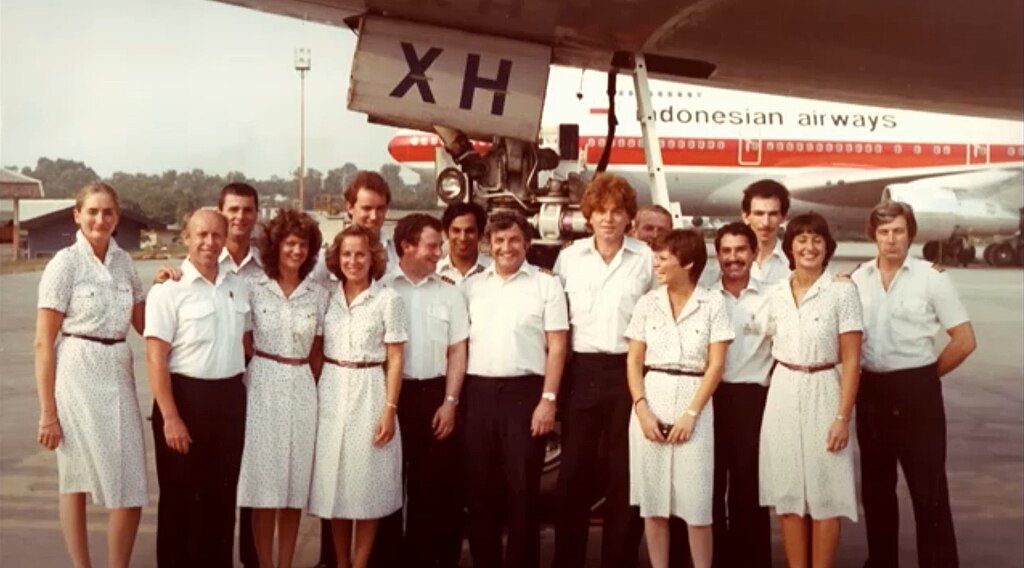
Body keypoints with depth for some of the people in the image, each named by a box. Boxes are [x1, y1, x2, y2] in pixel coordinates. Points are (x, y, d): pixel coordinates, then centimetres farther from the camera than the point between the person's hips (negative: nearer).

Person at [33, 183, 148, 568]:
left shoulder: (123, 262, 10)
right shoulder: (65, 263, -6)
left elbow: (144, 325, 18)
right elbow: (43, 342, -8)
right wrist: (47, 411, -11)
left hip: (118, 377, 5)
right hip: (77, 377, -5)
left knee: (131, 488, 2)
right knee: (77, 480, 6)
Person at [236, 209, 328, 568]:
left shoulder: (318, 296, 6)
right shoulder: (254, 289, -1)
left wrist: (313, 390, 8)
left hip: (302, 391, 2)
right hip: (262, 388, -2)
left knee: (296, 482, 6)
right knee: (264, 481, 0)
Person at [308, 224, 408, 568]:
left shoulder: (388, 299, -5)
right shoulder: (327, 296, 5)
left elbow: (395, 359, -5)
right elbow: (316, 350, 12)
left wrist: (390, 409, -10)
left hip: (369, 393, -3)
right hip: (331, 392, 3)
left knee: (366, 482, 3)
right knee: (334, 480, 8)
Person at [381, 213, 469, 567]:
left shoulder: (449, 293, 7)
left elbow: (457, 351, 6)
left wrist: (450, 402, -2)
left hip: (435, 394, 2)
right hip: (391, 394, -2)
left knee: (436, 482, 5)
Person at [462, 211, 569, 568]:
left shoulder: (546, 285, 2)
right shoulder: (472, 286, 12)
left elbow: (557, 347, -2)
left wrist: (548, 399, -10)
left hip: (525, 392, -3)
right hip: (478, 393, 3)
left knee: (523, 487, 1)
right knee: (480, 486, 9)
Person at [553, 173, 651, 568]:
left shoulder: (646, 259, 1)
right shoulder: (569, 257, 5)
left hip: (628, 370, -1)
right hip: (580, 370, 1)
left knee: (624, 471, 6)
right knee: (574, 469, 6)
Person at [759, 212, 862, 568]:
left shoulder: (842, 291, -6)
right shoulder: (776, 294, 6)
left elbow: (851, 360, -8)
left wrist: (843, 417, -13)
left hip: (823, 393, -4)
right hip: (783, 394, 4)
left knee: (824, 492, 2)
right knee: (787, 491, 7)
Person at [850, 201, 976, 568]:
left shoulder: (931, 277, -7)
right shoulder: (858, 279, 3)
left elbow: (965, 340, -6)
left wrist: (925, 374, -1)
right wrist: (857, 378, 3)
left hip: (916, 392, -4)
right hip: (871, 390, 4)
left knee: (928, 487, 0)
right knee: (876, 485, 15)